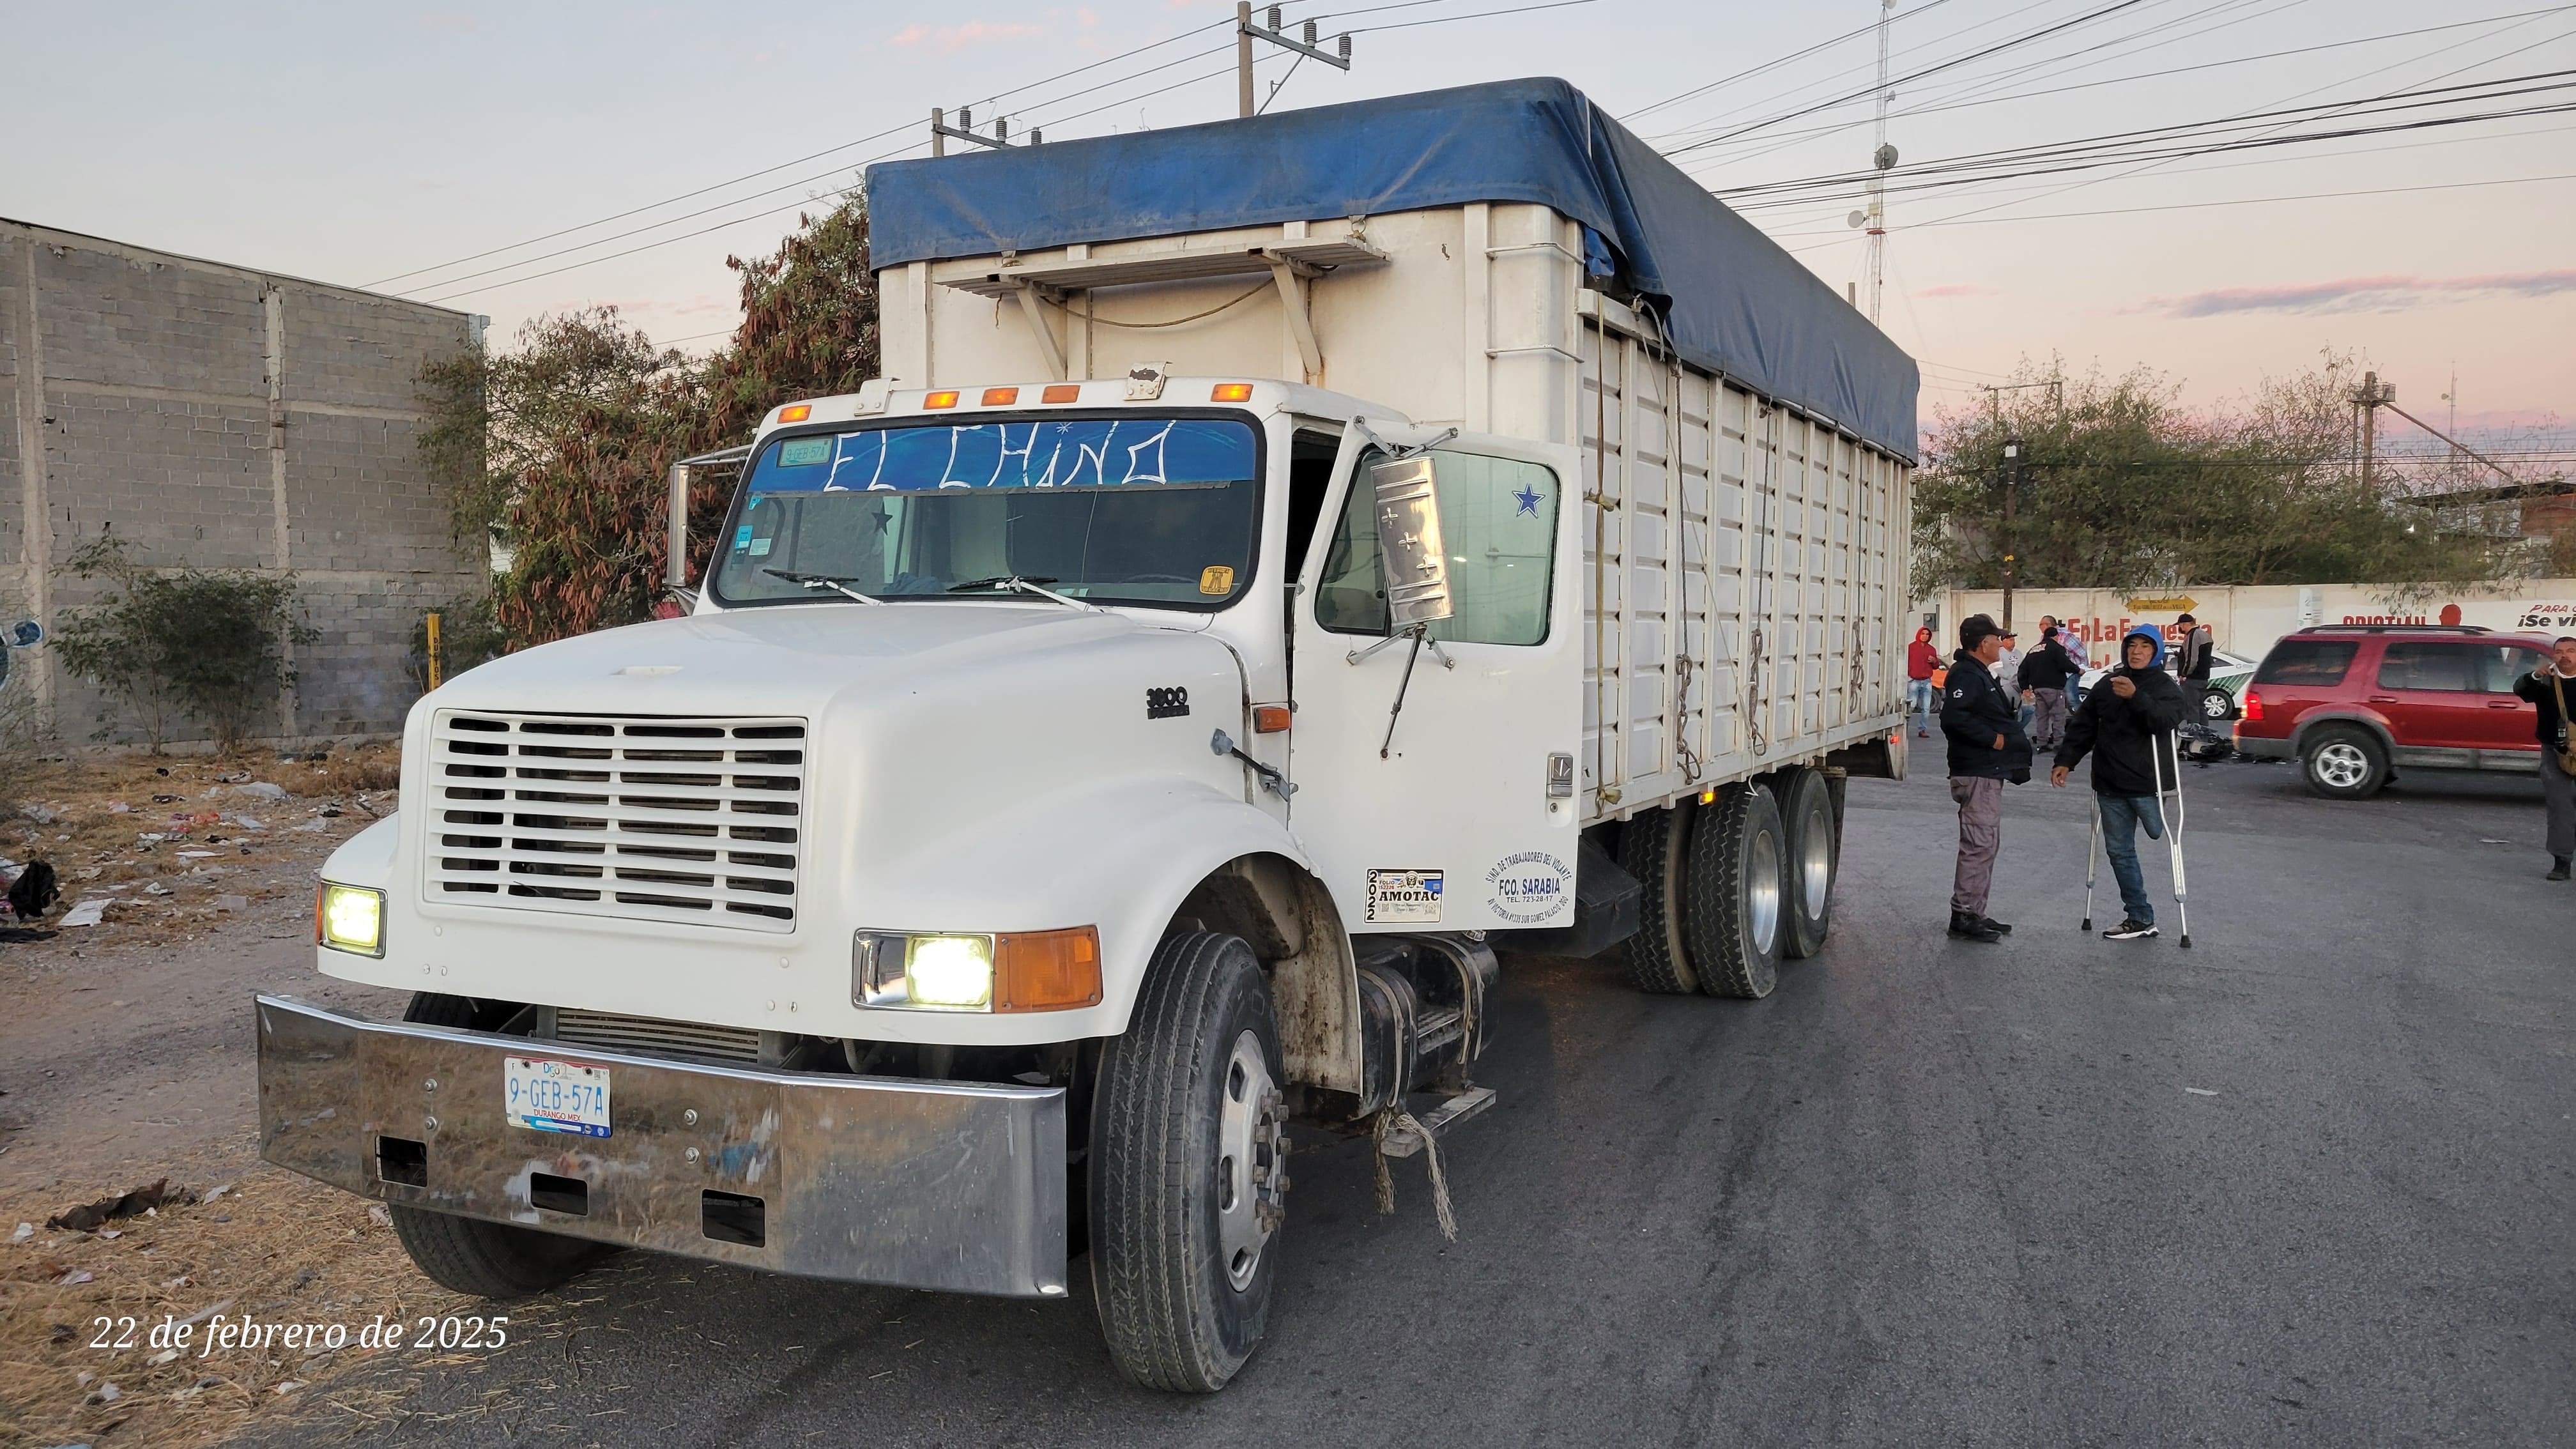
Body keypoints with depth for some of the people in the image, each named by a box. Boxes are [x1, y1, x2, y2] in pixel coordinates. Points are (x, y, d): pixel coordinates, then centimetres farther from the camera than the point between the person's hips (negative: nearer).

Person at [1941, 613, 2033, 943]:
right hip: (1977, 774, -11)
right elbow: (1954, 718, -29)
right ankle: (1964, 915, -6)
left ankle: (1973, 913, 21)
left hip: (1988, 773, 11)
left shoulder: (1980, 675, 19)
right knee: (1979, 845, -10)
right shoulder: (1966, 675, -15)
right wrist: (1992, 739, -22)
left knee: (1986, 844, 15)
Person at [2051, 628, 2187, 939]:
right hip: (2110, 785, 5)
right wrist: (2066, 761, 4)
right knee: (2119, 851, 5)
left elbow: (2164, 720, -23)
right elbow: (2083, 726, 12)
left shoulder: (2165, 687, -3)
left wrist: (2136, 697, -37)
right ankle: (2140, 919, 11)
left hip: (2147, 784, -4)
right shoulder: (2107, 685, 10)